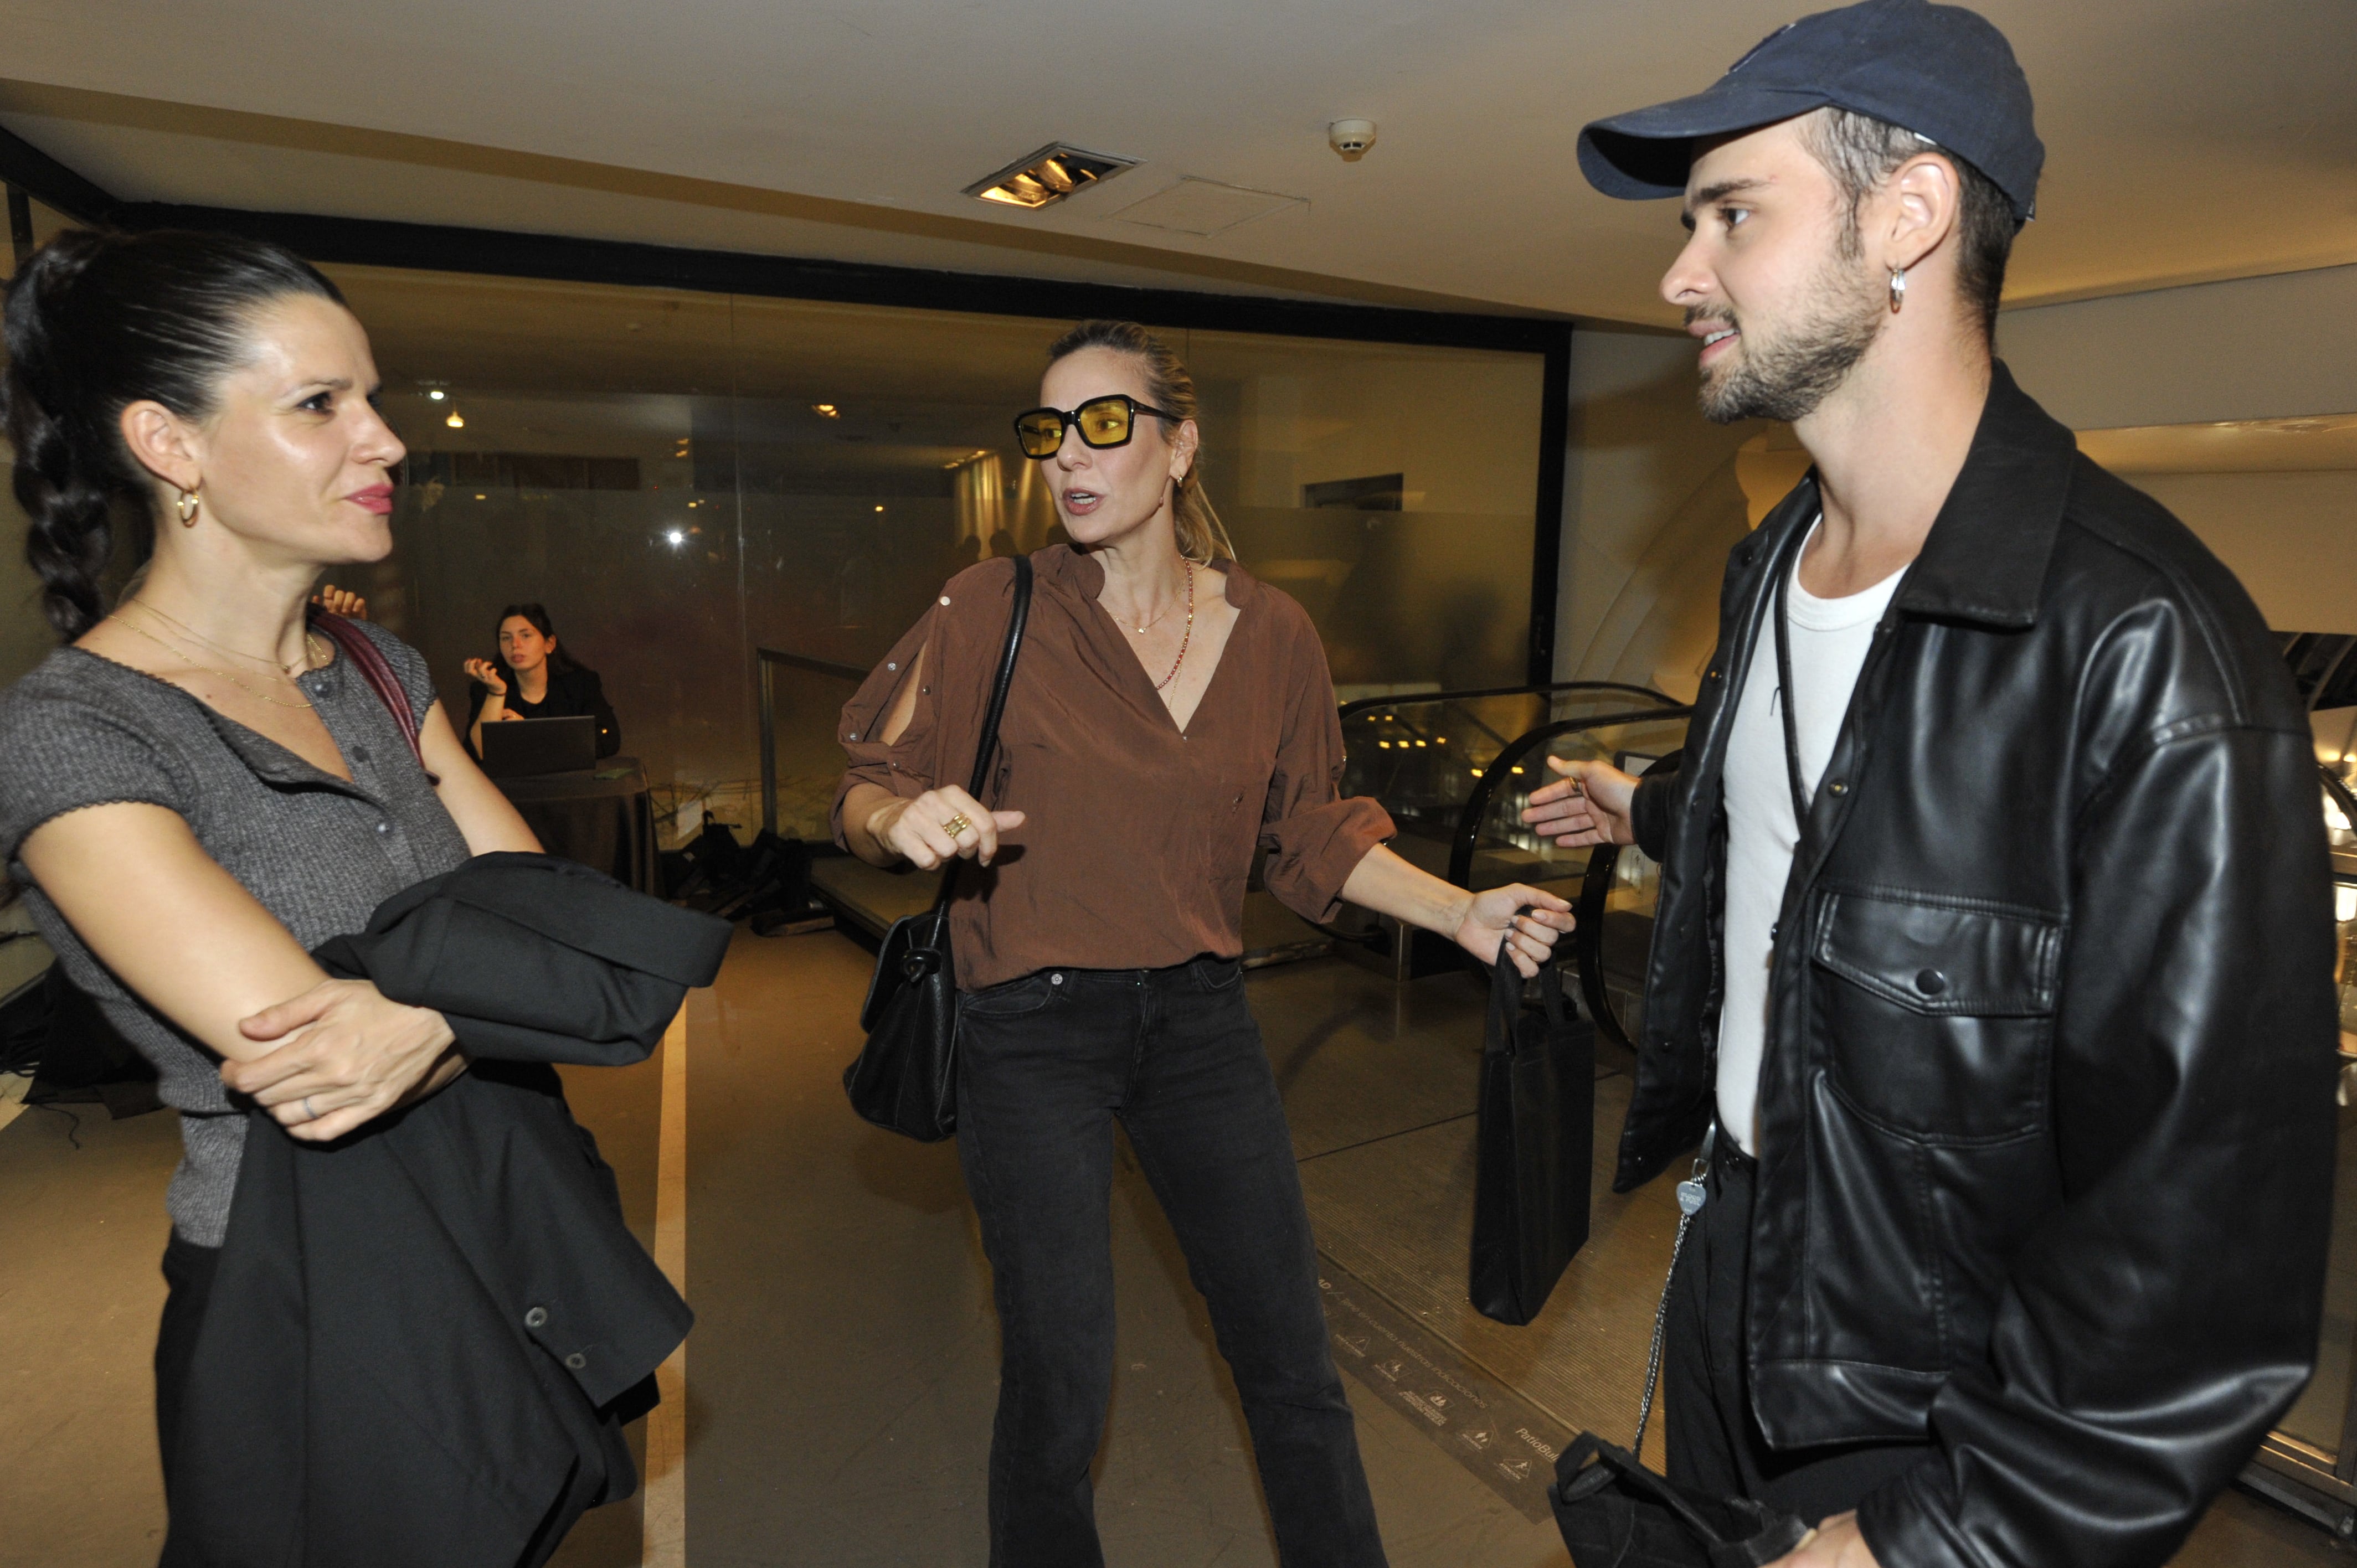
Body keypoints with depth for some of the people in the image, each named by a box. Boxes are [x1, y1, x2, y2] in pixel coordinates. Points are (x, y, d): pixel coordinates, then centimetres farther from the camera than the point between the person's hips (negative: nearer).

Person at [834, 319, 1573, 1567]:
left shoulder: (1270, 634, 0)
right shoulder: (995, 609, -8)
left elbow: (1313, 837, 8)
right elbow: (865, 794, -5)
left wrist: (1460, 913, -2)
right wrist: (906, 819, -28)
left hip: (1199, 1017, 3)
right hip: (1034, 1032, -2)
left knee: (1293, 1363, 13)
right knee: (1059, 1384, 8)